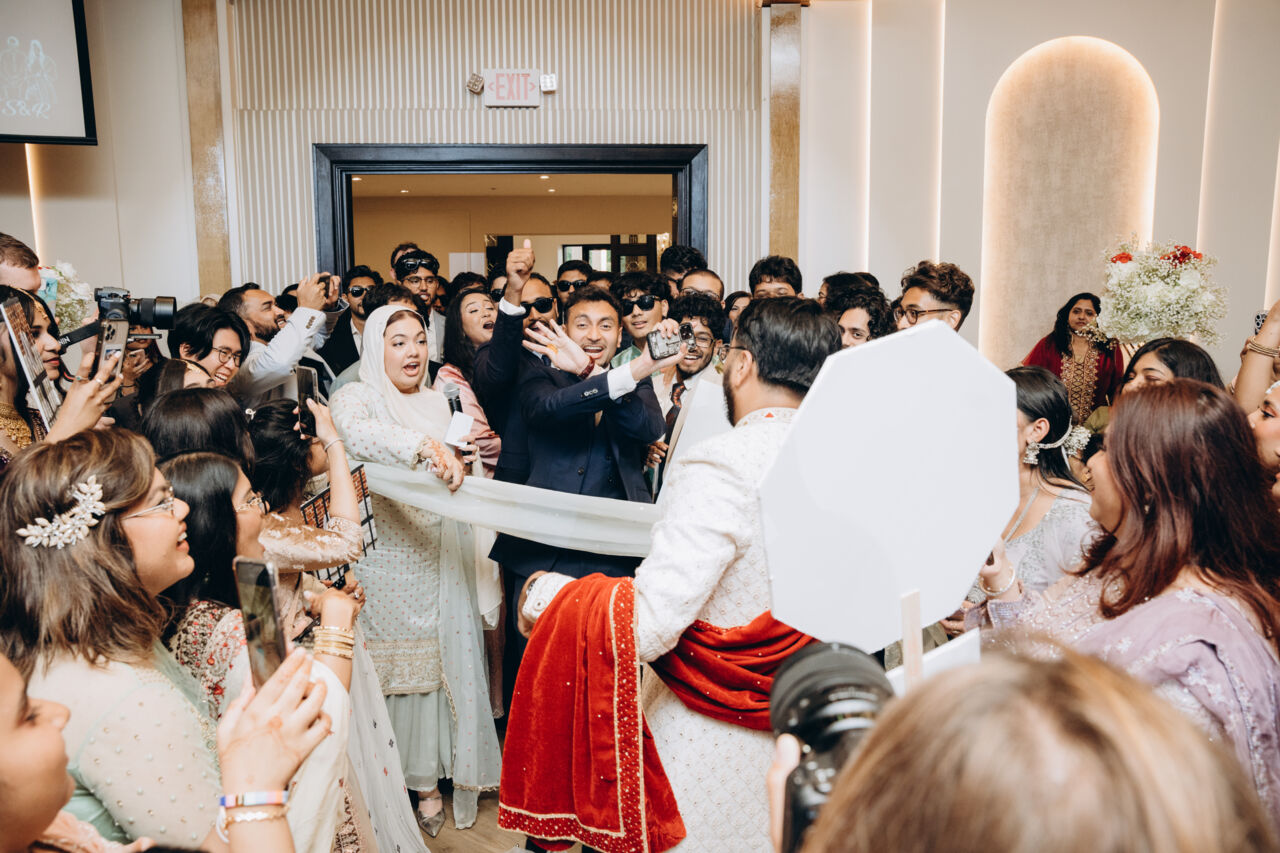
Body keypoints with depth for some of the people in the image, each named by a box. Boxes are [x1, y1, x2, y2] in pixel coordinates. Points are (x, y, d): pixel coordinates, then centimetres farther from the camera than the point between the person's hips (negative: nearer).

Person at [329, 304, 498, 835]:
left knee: (434, 664, 6)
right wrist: (424, 446, -45)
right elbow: (355, 434, -30)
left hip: (434, 562, 4)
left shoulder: (437, 401, 13)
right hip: (383, 561, -4)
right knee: (385, 667, 1)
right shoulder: (356, 398, -4)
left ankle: (426, 779, 19)